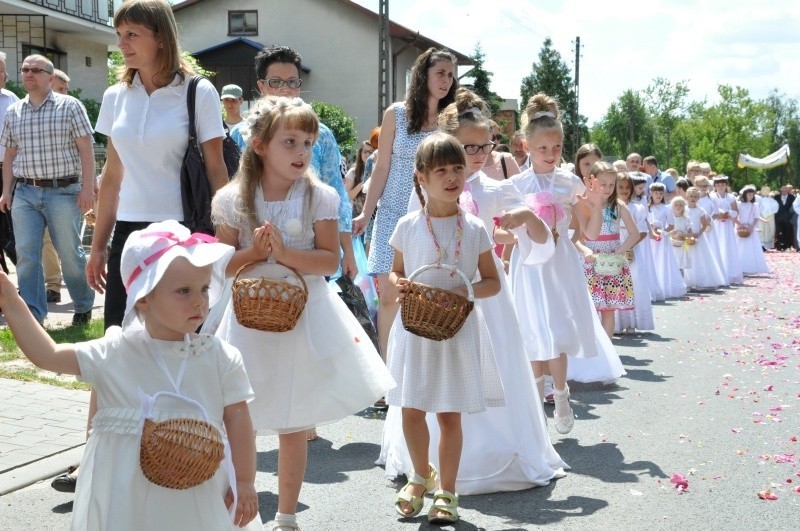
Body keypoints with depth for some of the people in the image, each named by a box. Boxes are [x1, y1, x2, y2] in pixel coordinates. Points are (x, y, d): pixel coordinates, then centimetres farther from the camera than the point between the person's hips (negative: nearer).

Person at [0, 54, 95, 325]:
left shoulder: (70, 106, -1)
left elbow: (86, 150, -3)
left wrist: (87, 187, -10)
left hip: (63, 191, -4)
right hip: (24, 193, 4)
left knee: (70, 253, 4)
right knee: (26, 255, -3)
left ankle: (84, 306, 23)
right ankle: (32, 314, 1)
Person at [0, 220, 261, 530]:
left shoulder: (220, 359, -7)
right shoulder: (115, 353, -6)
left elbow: (237, 419, -3)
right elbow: (48, 355, -1)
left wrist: (244, 483, -4)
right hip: (127, 496, 1)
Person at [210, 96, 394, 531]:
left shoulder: (319, 197, -5)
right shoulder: (232, 200, -3)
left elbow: (330, 260, -10)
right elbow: (222, 265, -1)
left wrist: (285, 253, -24)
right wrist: (255, 252, -19)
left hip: (304, 317, 0)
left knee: (294, 426, 9)